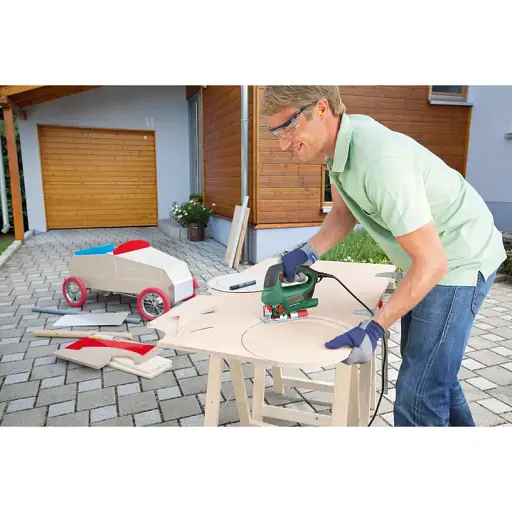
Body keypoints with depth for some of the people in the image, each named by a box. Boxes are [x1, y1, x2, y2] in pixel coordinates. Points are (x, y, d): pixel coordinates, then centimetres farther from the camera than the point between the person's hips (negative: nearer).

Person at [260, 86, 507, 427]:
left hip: (458, 262, -9)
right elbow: (344, 214, 7)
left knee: (417, 398, -7)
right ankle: (457, 423, 49)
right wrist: (306, 253, -7)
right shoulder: (340, 140, -6)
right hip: (428, 258, 9)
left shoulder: (380, 161, -34)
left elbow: (432, 262, -30)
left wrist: (373, 329, -29)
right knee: (433, 369, 25)